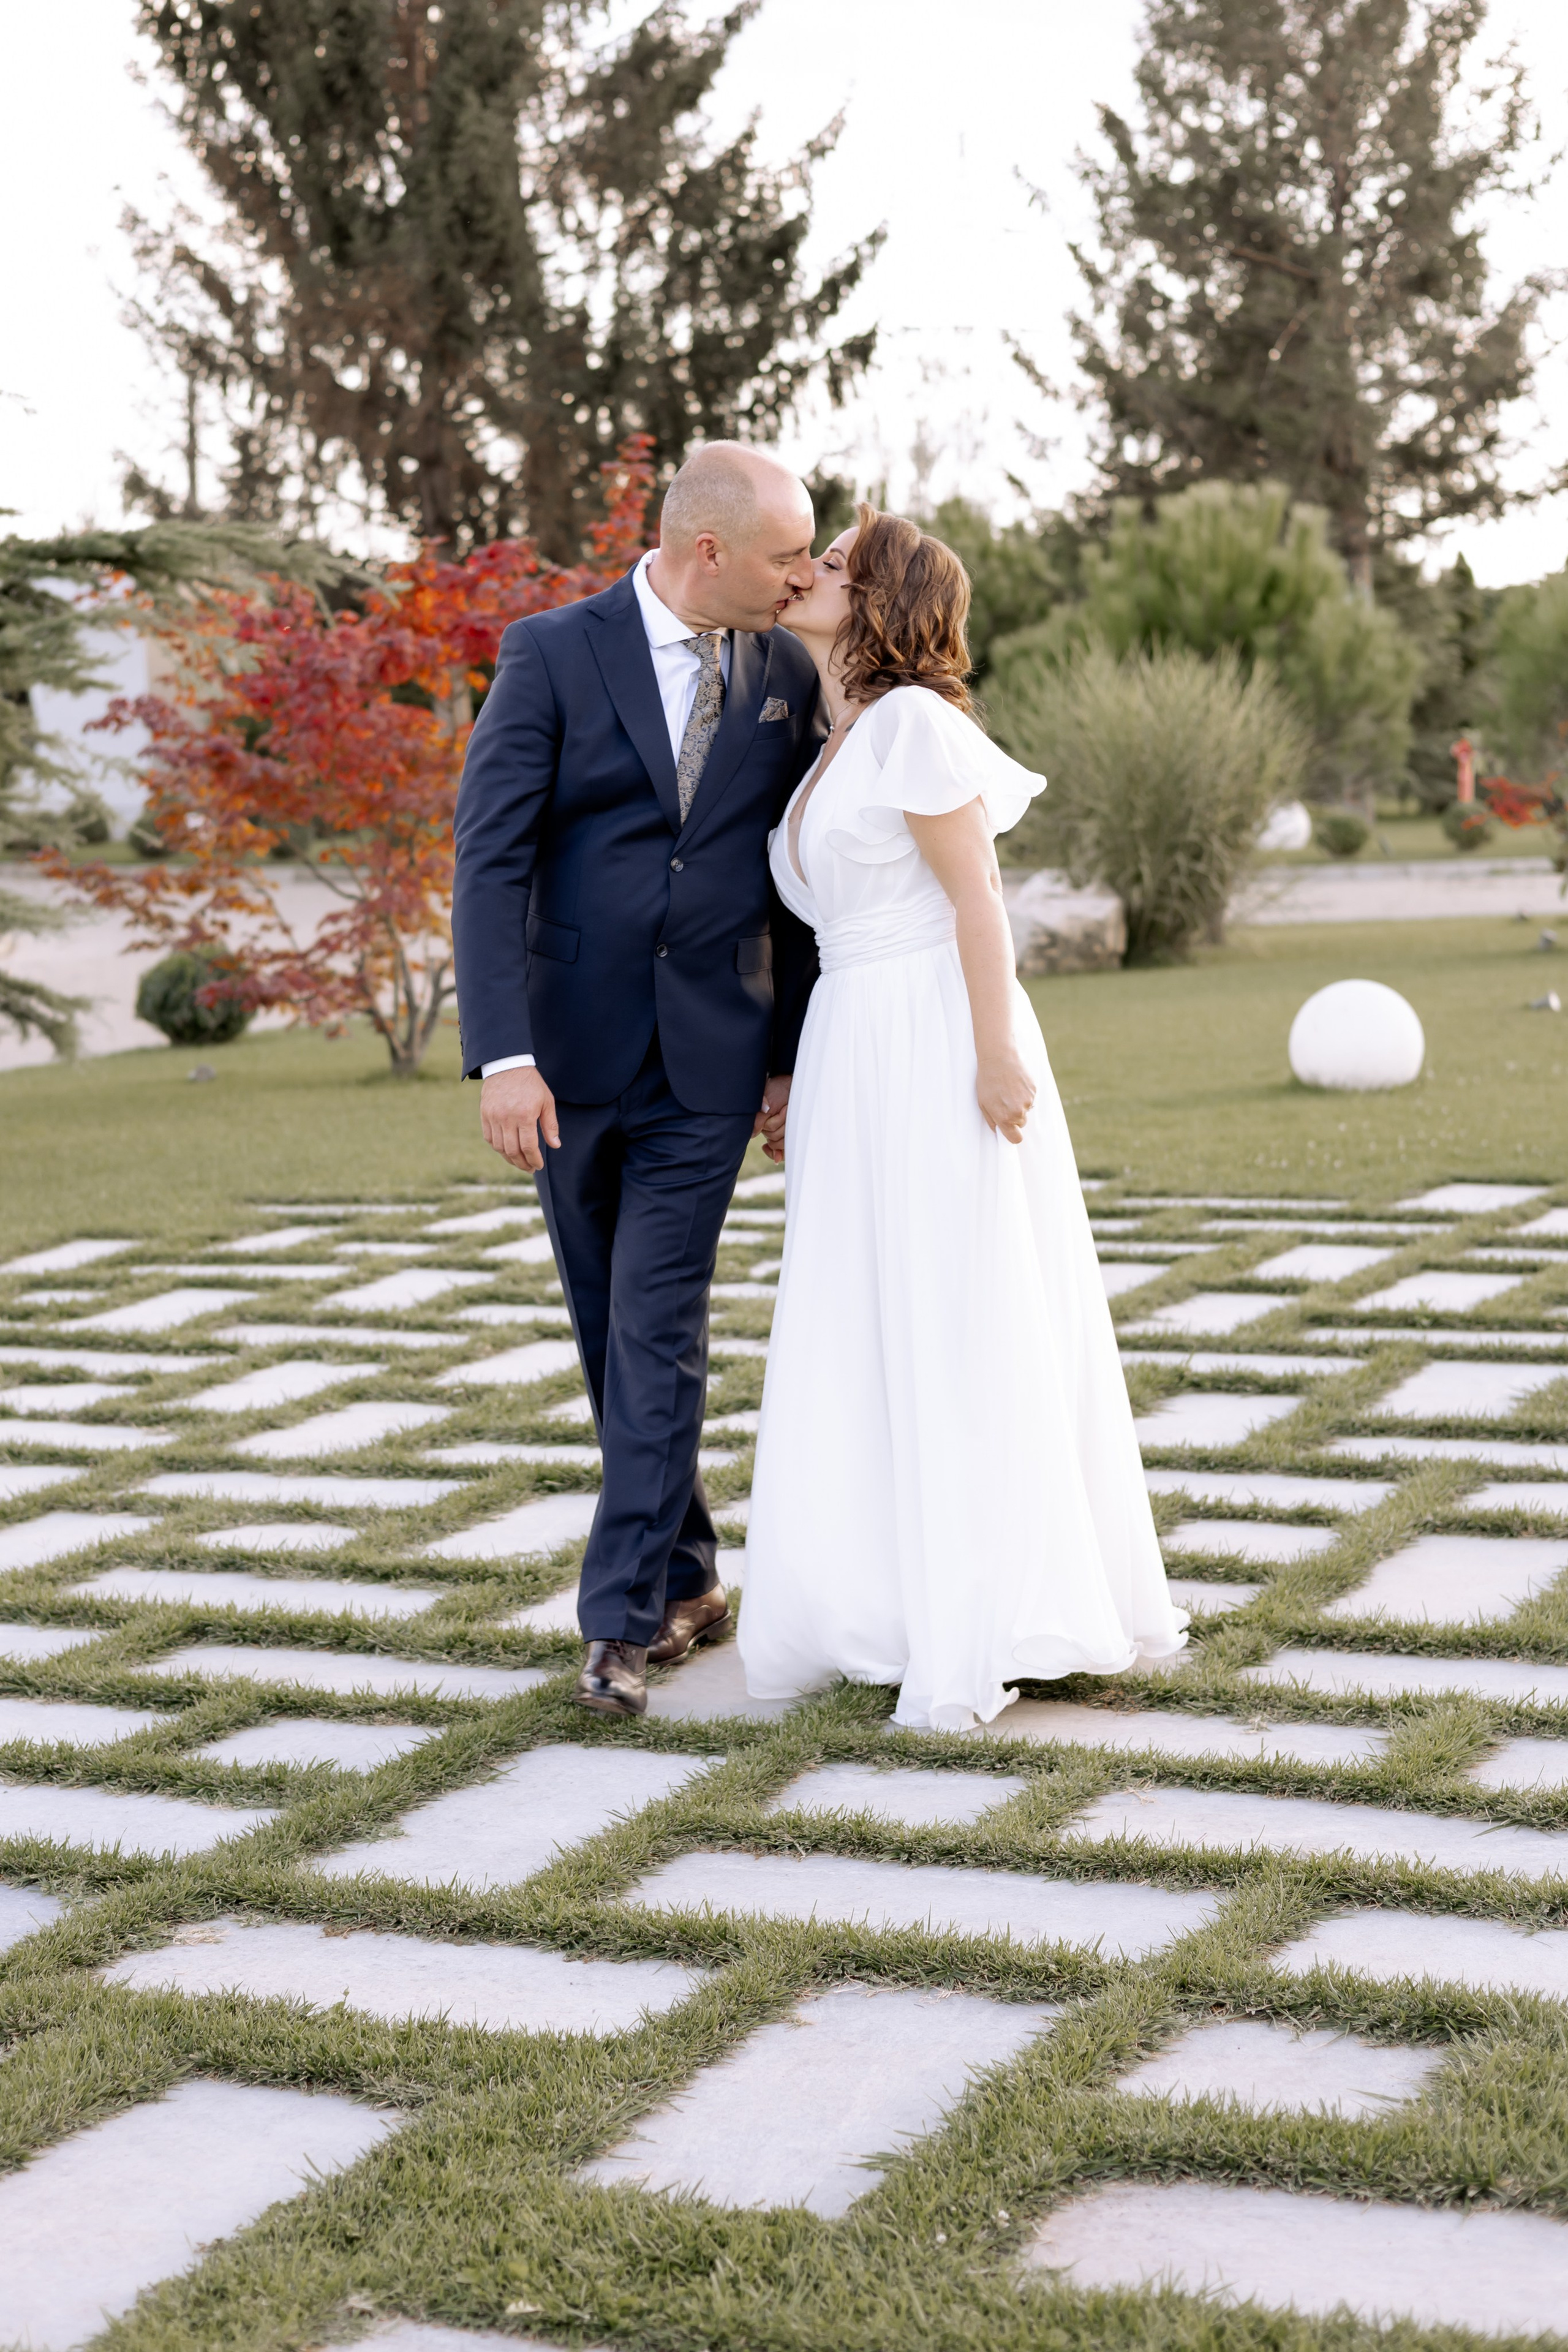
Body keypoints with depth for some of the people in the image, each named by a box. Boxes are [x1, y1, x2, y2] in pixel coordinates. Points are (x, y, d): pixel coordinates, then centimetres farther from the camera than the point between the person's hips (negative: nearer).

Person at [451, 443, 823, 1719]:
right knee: (612, 1330, 11)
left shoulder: (785, 673, 2)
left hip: (709, 1063, 0)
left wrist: (792, 1055, 5)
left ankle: (622, 1622, -3)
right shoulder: (552, 653, -7)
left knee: (657, 1333, -7)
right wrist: (503, 1056, -20)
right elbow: (491, 858, -12)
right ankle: (688, 1576, 28)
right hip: (572, 1053, 0)